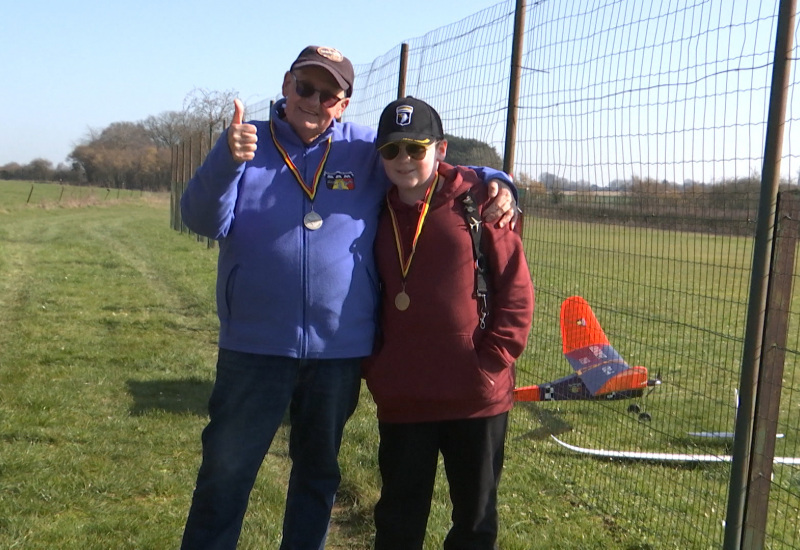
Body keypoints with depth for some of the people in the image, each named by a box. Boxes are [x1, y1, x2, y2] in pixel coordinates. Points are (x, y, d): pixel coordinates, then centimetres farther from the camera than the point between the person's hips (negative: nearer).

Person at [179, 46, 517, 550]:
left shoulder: (369, 151, 2)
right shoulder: (250, 144, 0)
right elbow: (205, 221, -11)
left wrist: (495, 183, -7)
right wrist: (227, 162, -29)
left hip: (341, 349, 2)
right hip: (255, 344, -1)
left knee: (319, 471, 19)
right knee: (225, 475, 5)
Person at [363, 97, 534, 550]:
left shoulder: (478, 203, -5)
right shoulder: (379, 218, 6)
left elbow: (517, 288, -5)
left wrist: (493, 360, -11)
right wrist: (375, 366, 4)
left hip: (477, 396, -2)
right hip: (401, 398, 3)